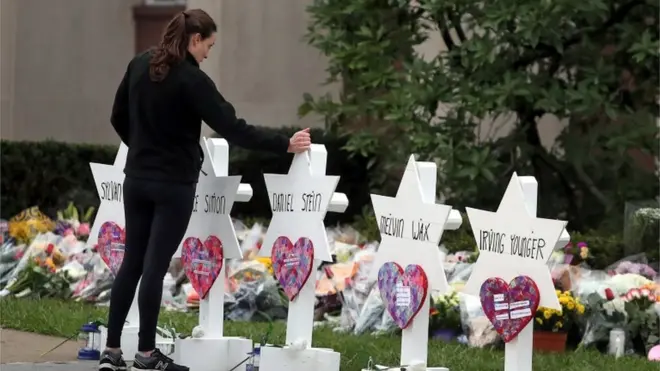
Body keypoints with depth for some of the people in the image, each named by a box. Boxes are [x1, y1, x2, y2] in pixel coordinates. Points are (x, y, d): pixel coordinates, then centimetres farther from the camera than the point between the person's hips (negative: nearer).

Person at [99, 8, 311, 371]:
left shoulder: (139, 66, 4)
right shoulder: (191, 79, -17)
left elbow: (119, 118, 14)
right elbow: (232, 129, -19)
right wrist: (285, 144, -13)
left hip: (137, 179, 6)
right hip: (174, 185, -6)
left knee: (132, 263, 10)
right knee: (155, 266, -2)